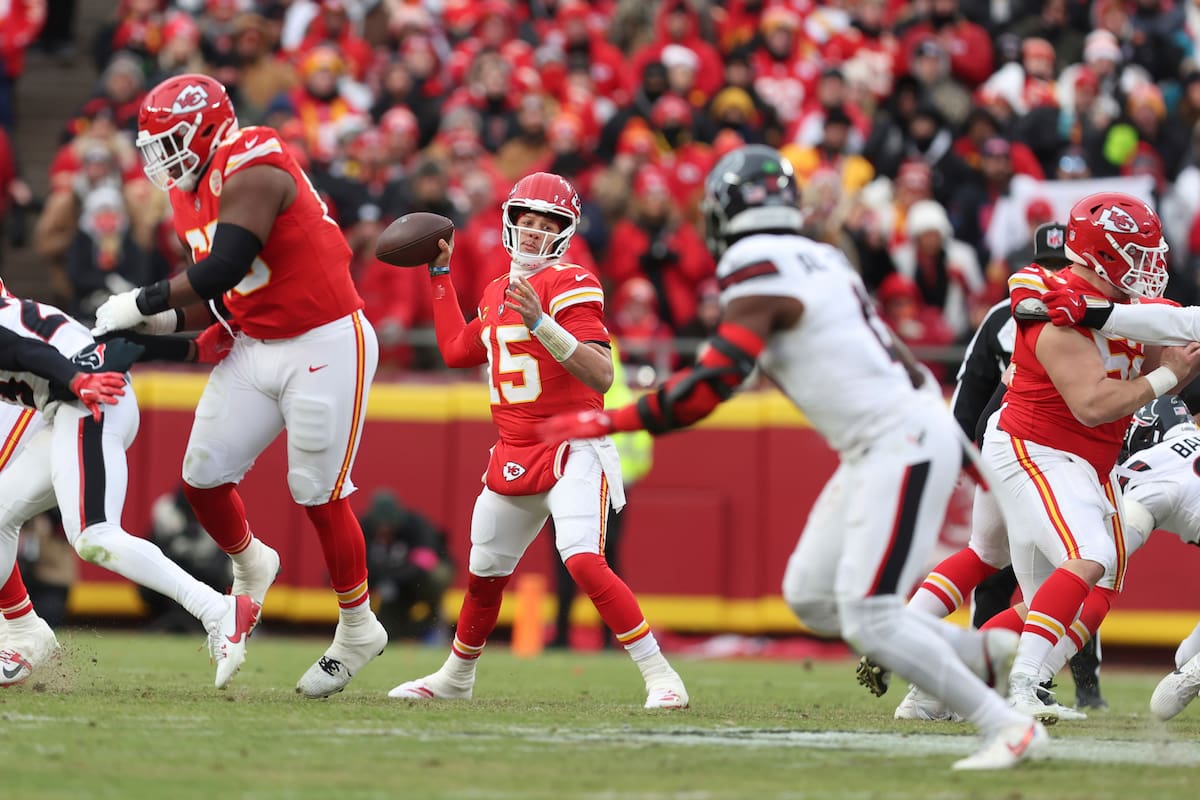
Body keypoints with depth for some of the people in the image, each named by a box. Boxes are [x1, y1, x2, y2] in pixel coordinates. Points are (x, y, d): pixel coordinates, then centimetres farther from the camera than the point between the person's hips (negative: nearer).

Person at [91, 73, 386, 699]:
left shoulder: (251, 171, -19)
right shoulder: (191, 196, 9)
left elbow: (223, 268, -28)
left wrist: (142, 302, -19)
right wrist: (167, 320, -3)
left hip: (325, 346, -8)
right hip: (257, 348, 8)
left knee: (318, 493, -3)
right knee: (203, 476, 3)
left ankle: (358, 627, 14)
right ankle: (249, 566, 33)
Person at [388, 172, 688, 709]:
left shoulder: (569, 286, -13)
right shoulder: (497, 293, 12)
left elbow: (601, 377, -23)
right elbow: (457, 350, 29)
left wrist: (541, 324, -35)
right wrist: (440, 275, 28)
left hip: (573, 450, -8)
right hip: (514, 457, 8)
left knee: (583, 559, -26)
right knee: (484, 574, 18)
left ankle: (660, 675, -21)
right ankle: (456, 676, 40)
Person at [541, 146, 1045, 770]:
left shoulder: (760, 277, -14)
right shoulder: (819, 261, 13)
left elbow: (704, 390, -19)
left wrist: (602, 422, -13)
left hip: (902, 447, -9)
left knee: (868, 619, -11)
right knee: (811, 596, 11)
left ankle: (1008, 727, -7)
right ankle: (988, 654, 16)